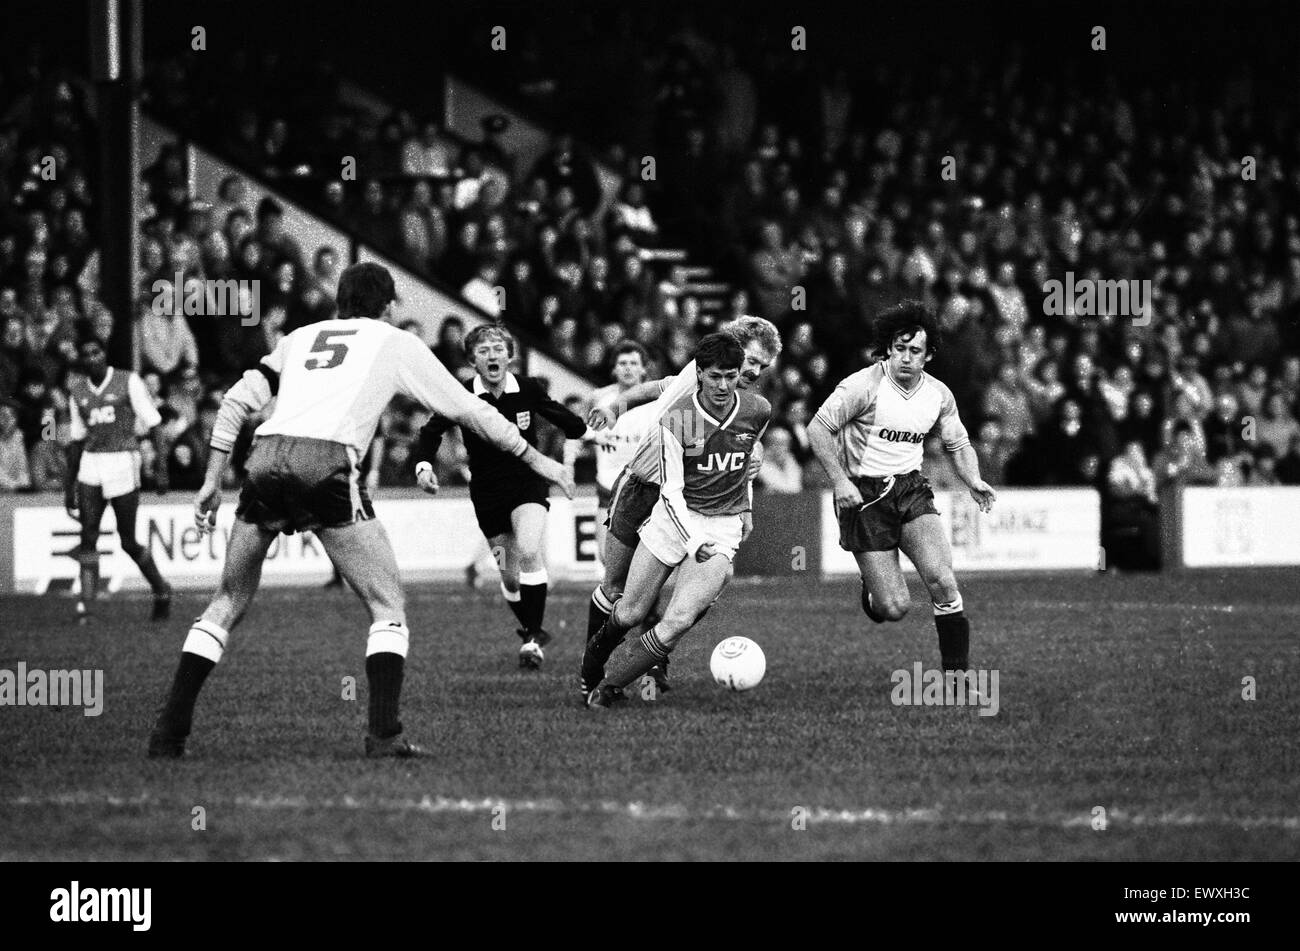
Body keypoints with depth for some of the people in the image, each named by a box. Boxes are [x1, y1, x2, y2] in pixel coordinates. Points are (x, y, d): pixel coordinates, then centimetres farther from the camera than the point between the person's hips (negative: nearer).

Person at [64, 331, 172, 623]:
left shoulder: (128, 382, -3)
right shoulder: (77, 390, 11)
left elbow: (152, 424, 0)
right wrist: (69, 485, 17)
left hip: (123, 464, -4)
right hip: (90, 467, 4)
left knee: (128, 541, 1)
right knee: (88, 538, -6)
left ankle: (161, 591, 22)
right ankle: (85, 605, -9)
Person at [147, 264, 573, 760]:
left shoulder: (301, 337, 29)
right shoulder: (395, 343, 19)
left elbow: (236, 402, 21)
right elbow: (468, 410, 24)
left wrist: (212, 481, 24)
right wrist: (536, 459, 34)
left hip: (265, 457, 4)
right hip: (326, 464, -4)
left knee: (227, 604, 17)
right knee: (388, 607, 6)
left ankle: (169, 731, 11)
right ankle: (385, 734, -8)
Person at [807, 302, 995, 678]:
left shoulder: (939, 395, 3)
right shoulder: (864, 386, -14)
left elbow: (957, 444, 18)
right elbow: (818, 428, -12)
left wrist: (974, 482, 0)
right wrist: (840, 480, -20)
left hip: (912, 490, 4)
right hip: (864, 494, -4)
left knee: (942, 580, -19)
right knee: (894, 609, -8)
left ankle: (958, 672, -7)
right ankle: (871, 593, 30)